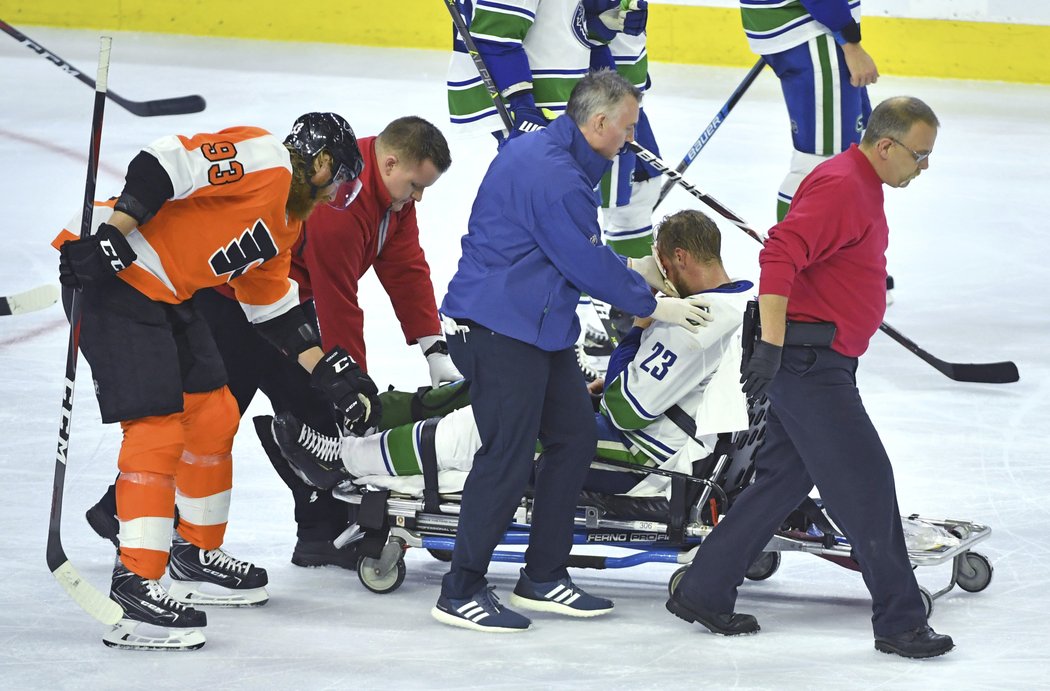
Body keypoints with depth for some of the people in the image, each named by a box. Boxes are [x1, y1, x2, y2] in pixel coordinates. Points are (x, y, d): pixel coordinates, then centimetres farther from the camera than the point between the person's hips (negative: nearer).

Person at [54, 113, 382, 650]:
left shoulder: (285, 223, 20)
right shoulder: (263, 159, -12)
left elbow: (272, 307, 25)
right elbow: (168, 163, -23)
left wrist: (329, 372, 19)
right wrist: (110, 234, -29)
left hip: (166, 293, 11)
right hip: (110, 271, -11)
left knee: (214, 417, 16)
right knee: (158, 427, -16)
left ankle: (197, 556, 32)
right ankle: (133, 589, -17)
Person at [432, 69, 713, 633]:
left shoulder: (553, 157, 13)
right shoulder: (552, 174, -21)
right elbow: (585, 265, -17)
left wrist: (633, 271, 24)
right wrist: (651, 306, -4)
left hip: (541, 327, 11)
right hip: (497, 331, -11)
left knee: (574, 439, 12)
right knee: (508, 454, -9)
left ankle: (543, 577, 20)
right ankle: (460, 592, -2)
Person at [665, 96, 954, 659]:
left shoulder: (861, 186, 15)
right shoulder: (840, 187, -18)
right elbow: (780, 255, -28)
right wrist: (771, 345, -31)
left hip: (820, 363, 11)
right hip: (807, 360, -11)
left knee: (785, 480, 14)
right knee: (865, 483, -8)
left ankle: (703, 593, 20)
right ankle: (900, 623, -3)